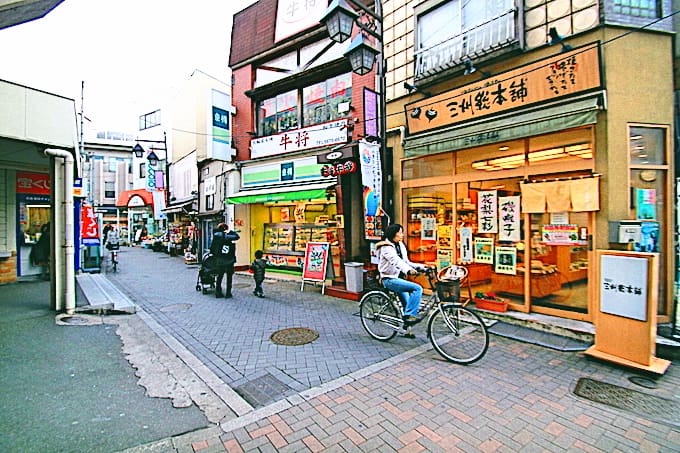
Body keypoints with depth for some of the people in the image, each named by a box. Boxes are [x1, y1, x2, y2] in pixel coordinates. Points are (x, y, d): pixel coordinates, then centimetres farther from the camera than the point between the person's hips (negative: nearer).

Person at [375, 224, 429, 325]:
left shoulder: (400, 245, 9)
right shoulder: (386, 247, -16)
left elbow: (406, 262, 8)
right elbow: (396, 261, -34)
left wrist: (420, 267, -6)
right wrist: (408, 270, -50)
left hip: (398, 278, 8)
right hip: (390, 279, -8)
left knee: (407, 303, 11)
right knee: (417, 288, -22)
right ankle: (410, 315, -17)